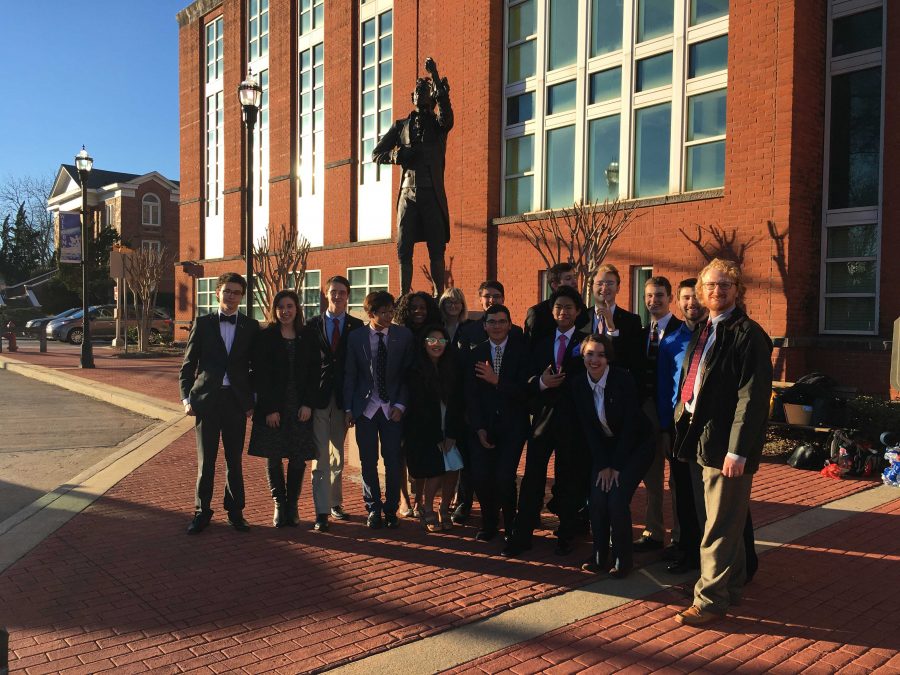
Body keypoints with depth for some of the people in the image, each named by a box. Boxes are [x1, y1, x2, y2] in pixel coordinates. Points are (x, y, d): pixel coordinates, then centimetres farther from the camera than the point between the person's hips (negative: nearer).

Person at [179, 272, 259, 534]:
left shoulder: (251, 326, 5)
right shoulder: (203, 323, 4)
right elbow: (188, 364, 5)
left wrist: (253, 399, 1)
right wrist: (186, 397, -2)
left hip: (236, 400, 1)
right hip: (207, 399, 0)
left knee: (234, 460, 9)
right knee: (206, 461, 5)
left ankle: (235, 511, 20)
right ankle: (202, 512, 17)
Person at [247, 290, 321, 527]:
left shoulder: (308, 338, 7)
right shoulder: (265, 337, 1)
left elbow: (314, 373, 5)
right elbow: (260, 375, -4)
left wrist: (308, 404, -5)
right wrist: (270, 409, -11)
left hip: (301, 408, 2)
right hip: (272, 408, -1)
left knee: (298, 459, 2)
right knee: (274, 458, 2)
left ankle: (292, 505, 15)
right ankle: (280, 506, 15)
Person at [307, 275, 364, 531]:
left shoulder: (356, 326, 4)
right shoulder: (313, 325, 3)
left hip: (343, 398, 2)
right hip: (319, 396, -1)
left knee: (338, 455, 14)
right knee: (320, 457, -4)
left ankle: (335, 502, 29)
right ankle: (322, 512, -1)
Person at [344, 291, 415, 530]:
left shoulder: (404, 335, 0)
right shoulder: (356, 337, 1)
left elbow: (408, 373, 1)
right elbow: (349, 375, 4)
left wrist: (400, 405, -6)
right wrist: (348, 408, 0)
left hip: (393, 408, 0)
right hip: (365, 407, 1)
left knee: (393, 461, 2)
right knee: (368, 461, 6)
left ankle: (391, 510, 18)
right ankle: (374, 508, 22)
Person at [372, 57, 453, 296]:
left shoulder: (438, 124, 10)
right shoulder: (401, 125, 17)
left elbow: (447, 115, -16)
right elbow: (376, 154, 14)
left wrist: (435, 77, -22)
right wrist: (395, 155, -8)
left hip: (432, 195, -2)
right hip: (408, 194, 3)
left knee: (436, 251, -4)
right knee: (403, 250, 0)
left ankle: (439, 297, -2)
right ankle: (404, 298, 5)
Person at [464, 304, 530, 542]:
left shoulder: (521, 351, -1)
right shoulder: (476, 354, 7)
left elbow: (525, 390, -9)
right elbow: (471, 395, 4)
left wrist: (497, 381, -20)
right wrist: (479, 428, -4)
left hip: (512, 425, -2)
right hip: (483, 425, 2)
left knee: (505, 477, -13)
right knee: (480, 477, -9)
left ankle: (510, 525, 13)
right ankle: (489, 523, 17)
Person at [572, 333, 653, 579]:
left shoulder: (624, 380, -19)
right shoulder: (579, 385, -7)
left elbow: (631, 425, -17)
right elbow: (588, 429, -3)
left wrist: (616, 466, -16)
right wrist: (603, 465, -9)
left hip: (635, 446, -4)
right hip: (604, 448, 4)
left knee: (617, 500, -16)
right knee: (597, 500, -11)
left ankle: (622, 559, 3)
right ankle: (599, 556, 7)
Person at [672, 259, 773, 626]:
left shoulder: (748, 334, -12)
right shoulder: (704, 331, 14)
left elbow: (753, 398, -18)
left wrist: (738, 451, -22)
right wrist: (683, 423, 12)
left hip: (725, 444, -9)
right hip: (698, 438, 9)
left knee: (721, 526, 1)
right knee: (719, 522, 19)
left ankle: (711, 599, 12)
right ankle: (731, 587, 34)